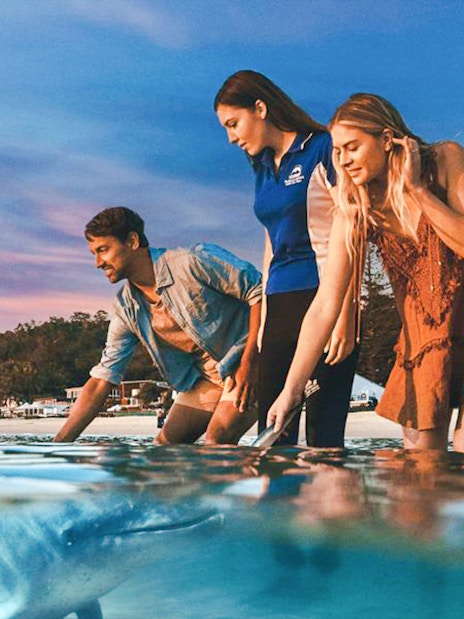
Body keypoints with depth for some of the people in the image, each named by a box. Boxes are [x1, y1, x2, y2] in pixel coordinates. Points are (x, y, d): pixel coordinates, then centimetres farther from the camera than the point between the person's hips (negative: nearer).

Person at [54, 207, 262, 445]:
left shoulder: (194, 262, -20)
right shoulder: (126, 309, 0)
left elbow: (260, 292, -19)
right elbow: (101, 381, 0)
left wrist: (248, 364, -23)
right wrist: (59, 442, -8)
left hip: (248, 363, -7)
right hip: (204, 378, 7)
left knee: (216, 442, -24)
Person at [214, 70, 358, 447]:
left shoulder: (323, 150, -3)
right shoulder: (264, 168, 18)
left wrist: (346, 315, -15)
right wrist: (264, 317, 17)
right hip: (279, 305, 7)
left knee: (324, 433, -6)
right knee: (271, 432, 4)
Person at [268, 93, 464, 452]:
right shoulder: (355, 212, -7)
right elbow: (324, 307, -10)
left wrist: (416, 189, -21)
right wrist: (291, 389, -15)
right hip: (423, 334, 2)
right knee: (419, 456, -4)